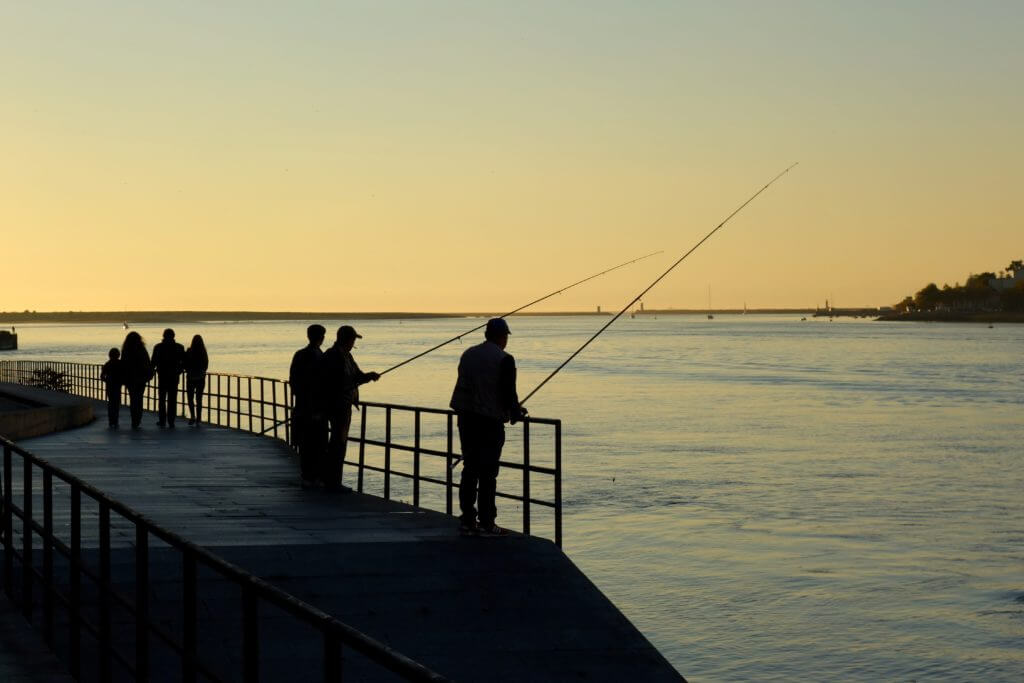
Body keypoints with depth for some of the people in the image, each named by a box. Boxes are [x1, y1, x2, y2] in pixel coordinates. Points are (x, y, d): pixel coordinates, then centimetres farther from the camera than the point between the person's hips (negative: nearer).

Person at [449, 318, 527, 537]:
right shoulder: (504, 359, -10)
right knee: (488, 472, -1)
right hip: (490, 420, -6)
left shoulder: (468, 354, 11)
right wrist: (516, 414, 8)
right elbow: (508, 393, -13)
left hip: (465, 418, 6)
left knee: (470, 469, 11)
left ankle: (467, 521, 13)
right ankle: (486, 523, 1)